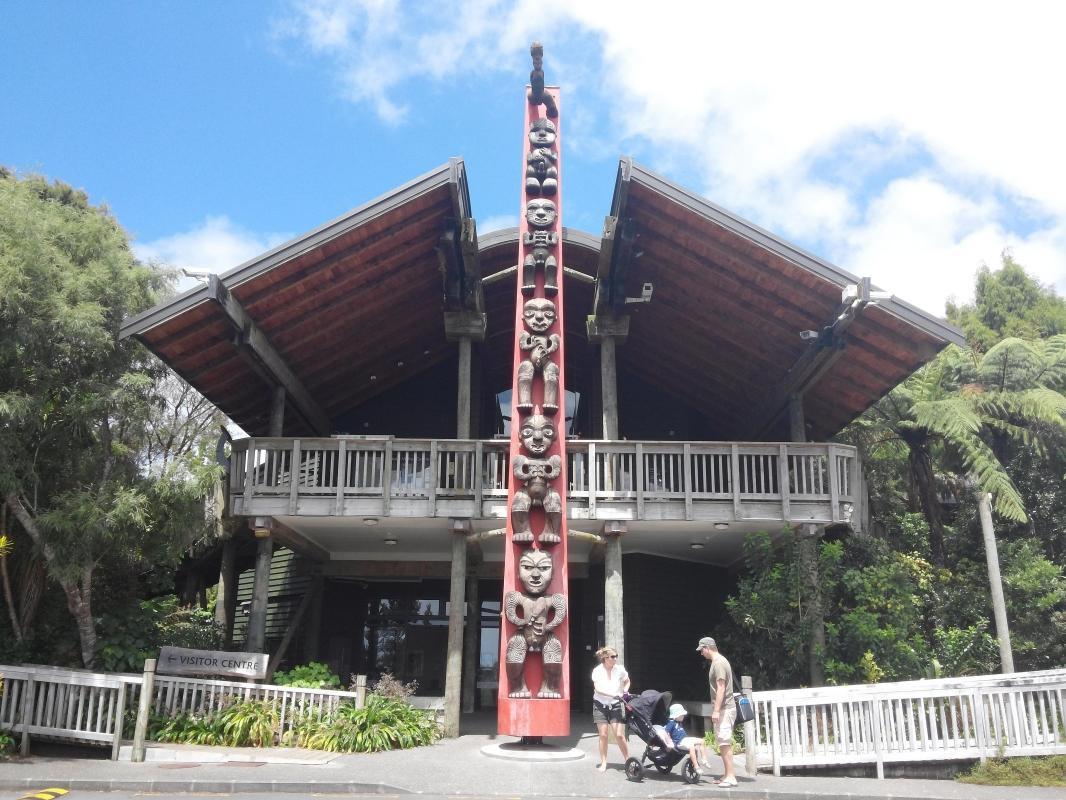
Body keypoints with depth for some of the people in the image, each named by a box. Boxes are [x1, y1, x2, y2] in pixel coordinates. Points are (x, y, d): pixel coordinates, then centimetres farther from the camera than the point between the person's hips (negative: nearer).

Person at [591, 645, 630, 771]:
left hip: (615, 705, 0)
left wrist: (624, 692, -6)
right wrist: (614, 695, -35)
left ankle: (628, 760, 9)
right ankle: (603, 763, 13)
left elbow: (627, 682, 13)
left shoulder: (619, 669, -7)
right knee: (603, 735, 0)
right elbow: (598, 688, -24)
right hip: (600, 705, 0)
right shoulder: (597, 671, -12)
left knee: (619, 735, -6)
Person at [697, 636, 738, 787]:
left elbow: (721, 688, -21)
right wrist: (716, 709, 20)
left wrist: (716, 710, -22)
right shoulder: (719, 661, 15)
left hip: (724, 709, -10)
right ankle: (728, 774, 18)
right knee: (724, 743, 13)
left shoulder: (718, 663, -15)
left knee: (725, 743, -9)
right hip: (723, 708, 10)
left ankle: (730, 777, -7)